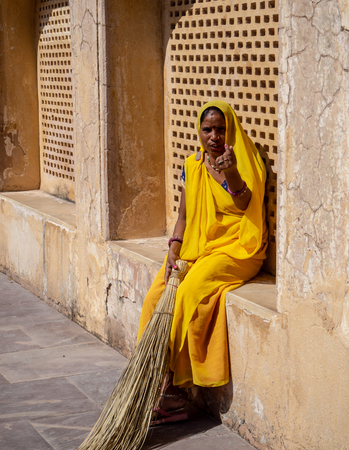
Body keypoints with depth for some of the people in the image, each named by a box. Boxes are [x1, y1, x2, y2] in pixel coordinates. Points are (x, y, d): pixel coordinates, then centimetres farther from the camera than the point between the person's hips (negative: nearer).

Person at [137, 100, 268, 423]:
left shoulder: (244, 163, -5)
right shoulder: (192, 166, 11)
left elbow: (243, 205, -23)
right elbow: (184, 216, 12)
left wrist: (230, 173, -40)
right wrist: (173, 252, -3)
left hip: (235, 250, -5)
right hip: (195, 248, 5)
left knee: (189, 295, -28)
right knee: (156, 296, -19)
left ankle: (175, 384, -19)